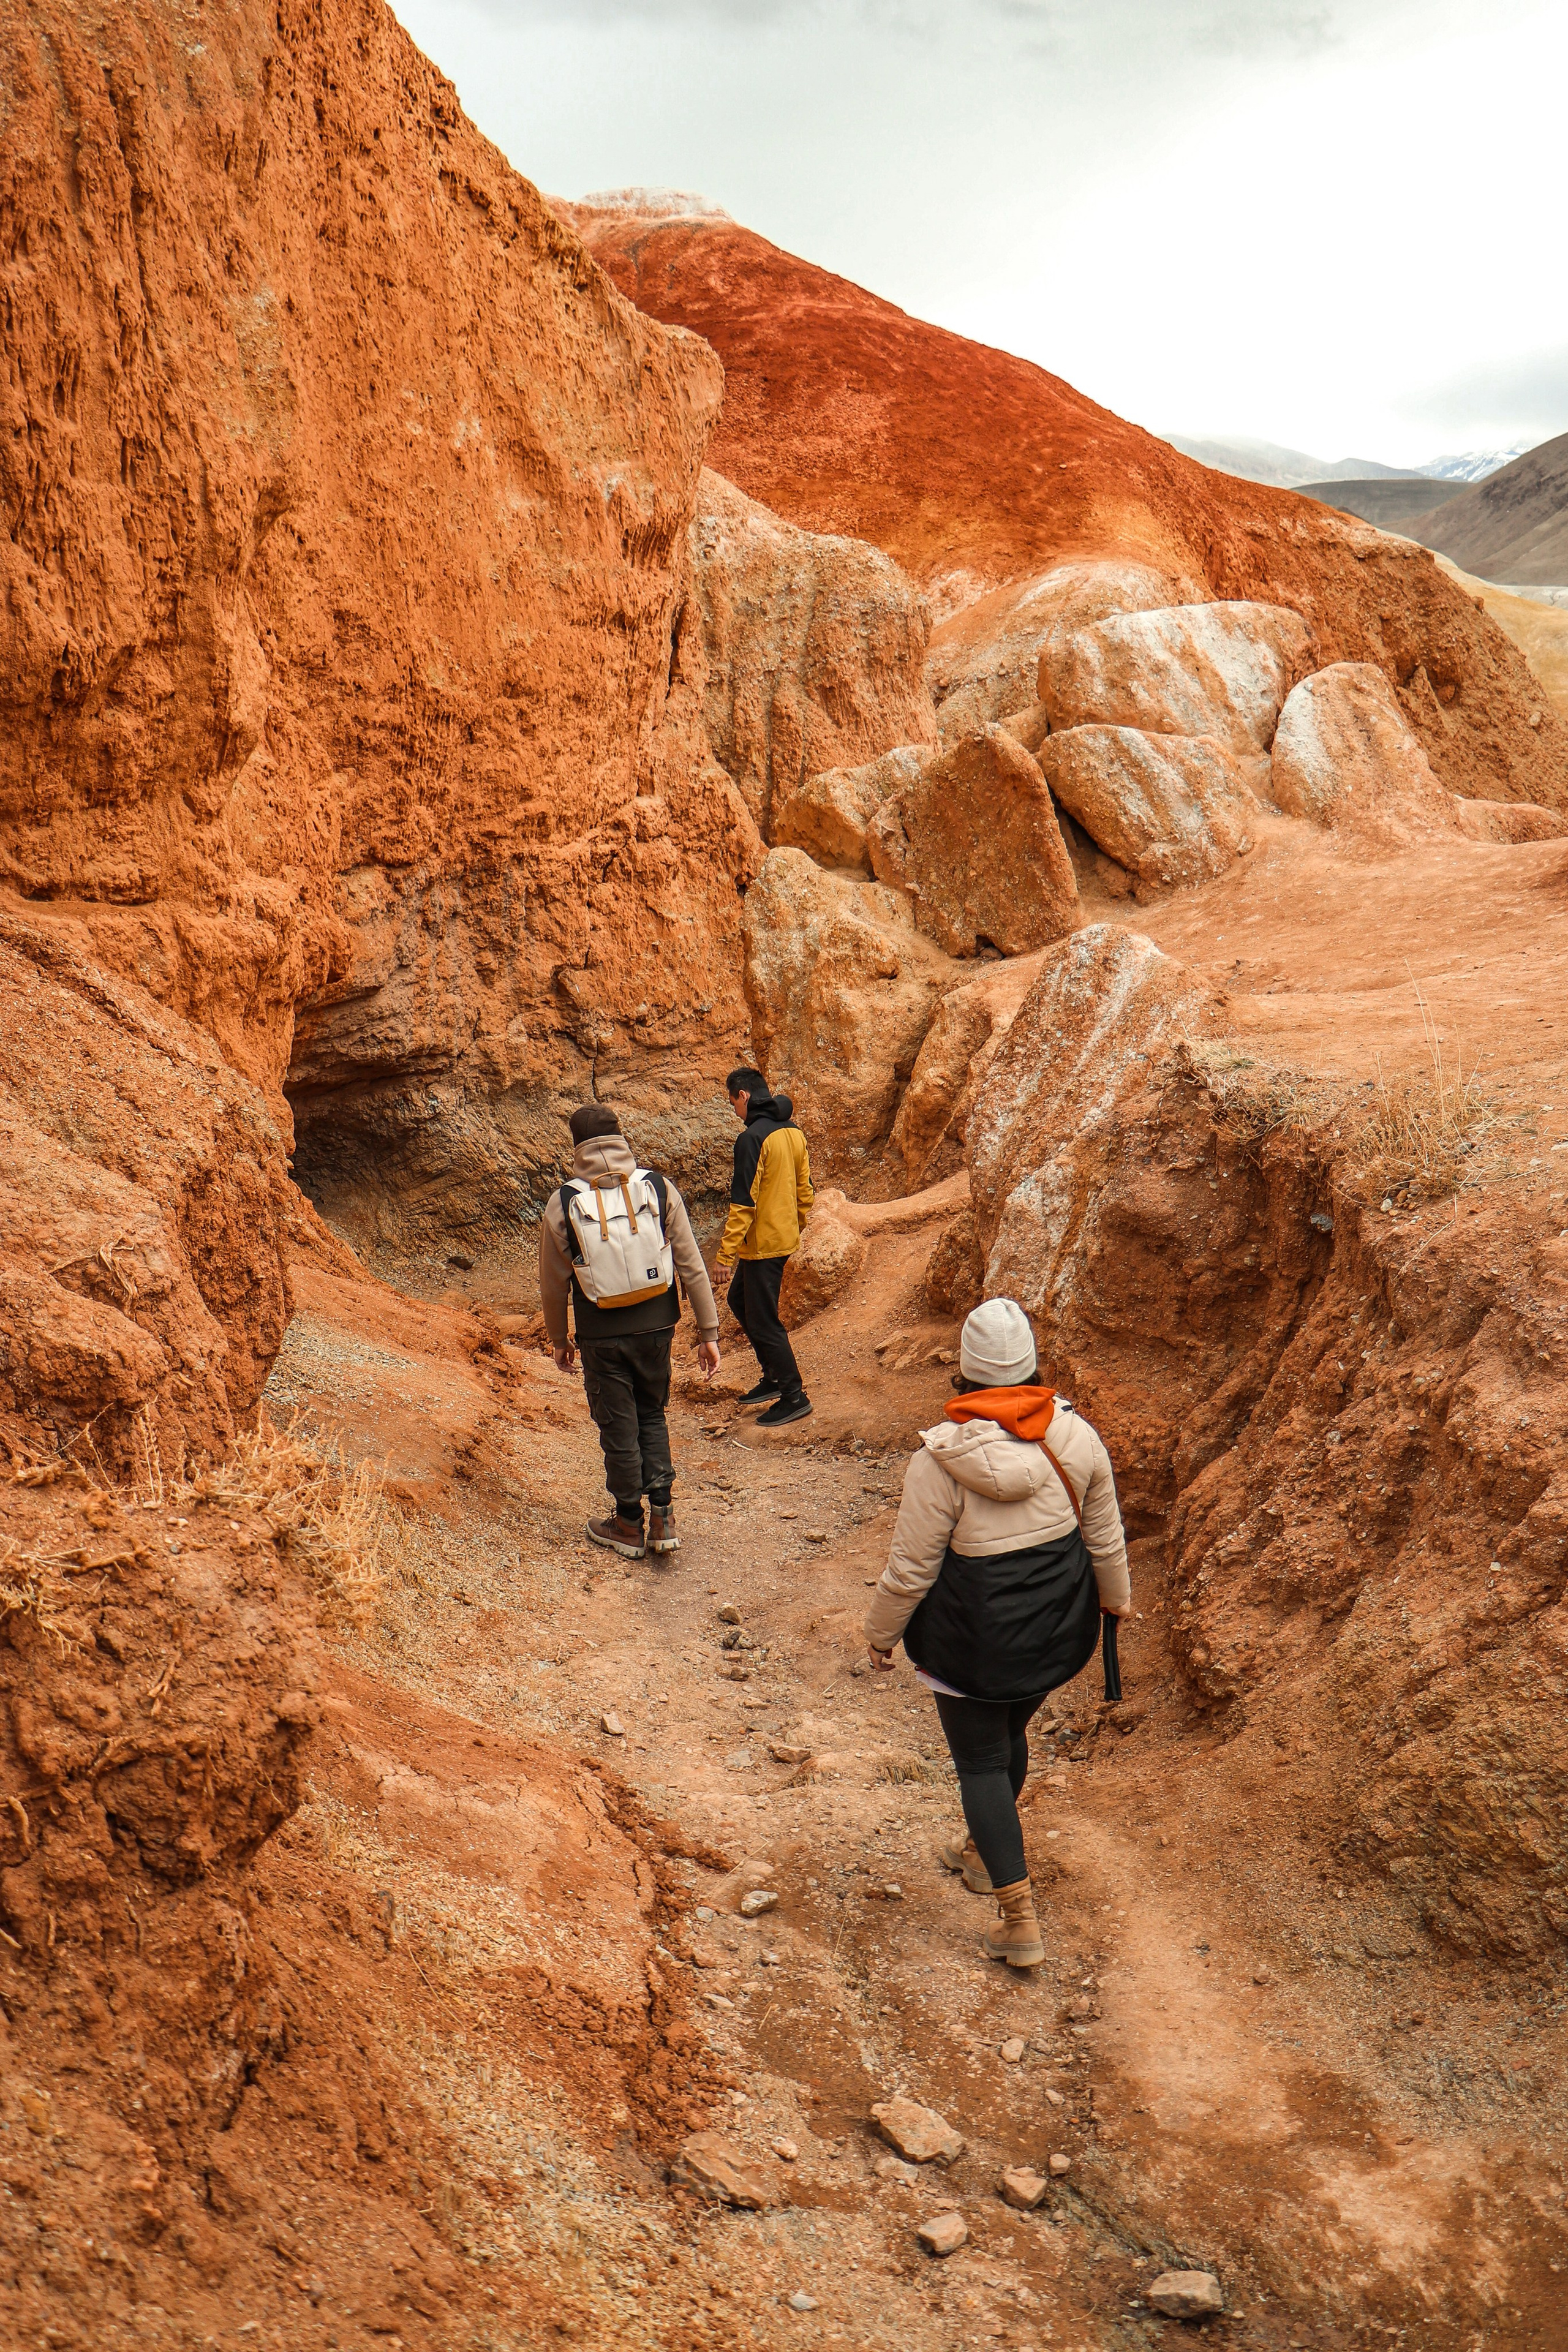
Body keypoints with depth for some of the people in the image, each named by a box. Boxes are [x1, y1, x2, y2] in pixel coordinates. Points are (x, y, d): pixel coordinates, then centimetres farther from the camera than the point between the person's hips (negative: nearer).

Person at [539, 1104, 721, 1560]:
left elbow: (554, 1285, 1)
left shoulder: (563, 1204, -7)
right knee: (652, 1416, 20)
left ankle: (628, 1525, 24)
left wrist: (559, 1340, 16)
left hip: (601, 1335, -2)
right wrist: (708, 1332, 3)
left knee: (619, 1428, 12)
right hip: (656, 1326, 2)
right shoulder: (659, 1189, -5)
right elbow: (692, 1267, -3)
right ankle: (662, 1516, 12)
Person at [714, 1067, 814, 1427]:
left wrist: (726, 1252, -18)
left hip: (762, 1244, -9)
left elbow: (743, 1202, -22)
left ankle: (794, 1397, 7)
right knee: (740, 1301, 23)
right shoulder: (793, 1131, 7)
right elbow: (804, 1188, 14)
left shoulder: (753, 1137, -20)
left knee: (762, 1321, 0)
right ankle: (774, 1377, 29)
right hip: (785, 1238, 9)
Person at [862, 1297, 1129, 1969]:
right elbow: (1105, 1538, 5)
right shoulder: (1076, 1437, -10)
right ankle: (984, 1852, 50)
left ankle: (1020, 1922, 9)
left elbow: (911, 1570, -15)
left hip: (975, 1635, -5)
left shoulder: (941, 1459, -23)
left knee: (981, 1761, 10)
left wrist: (881, 1633, 3)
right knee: (1011, 1731, 27)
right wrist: (1115, 1597, 24)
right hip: (1058, 1628, 5)